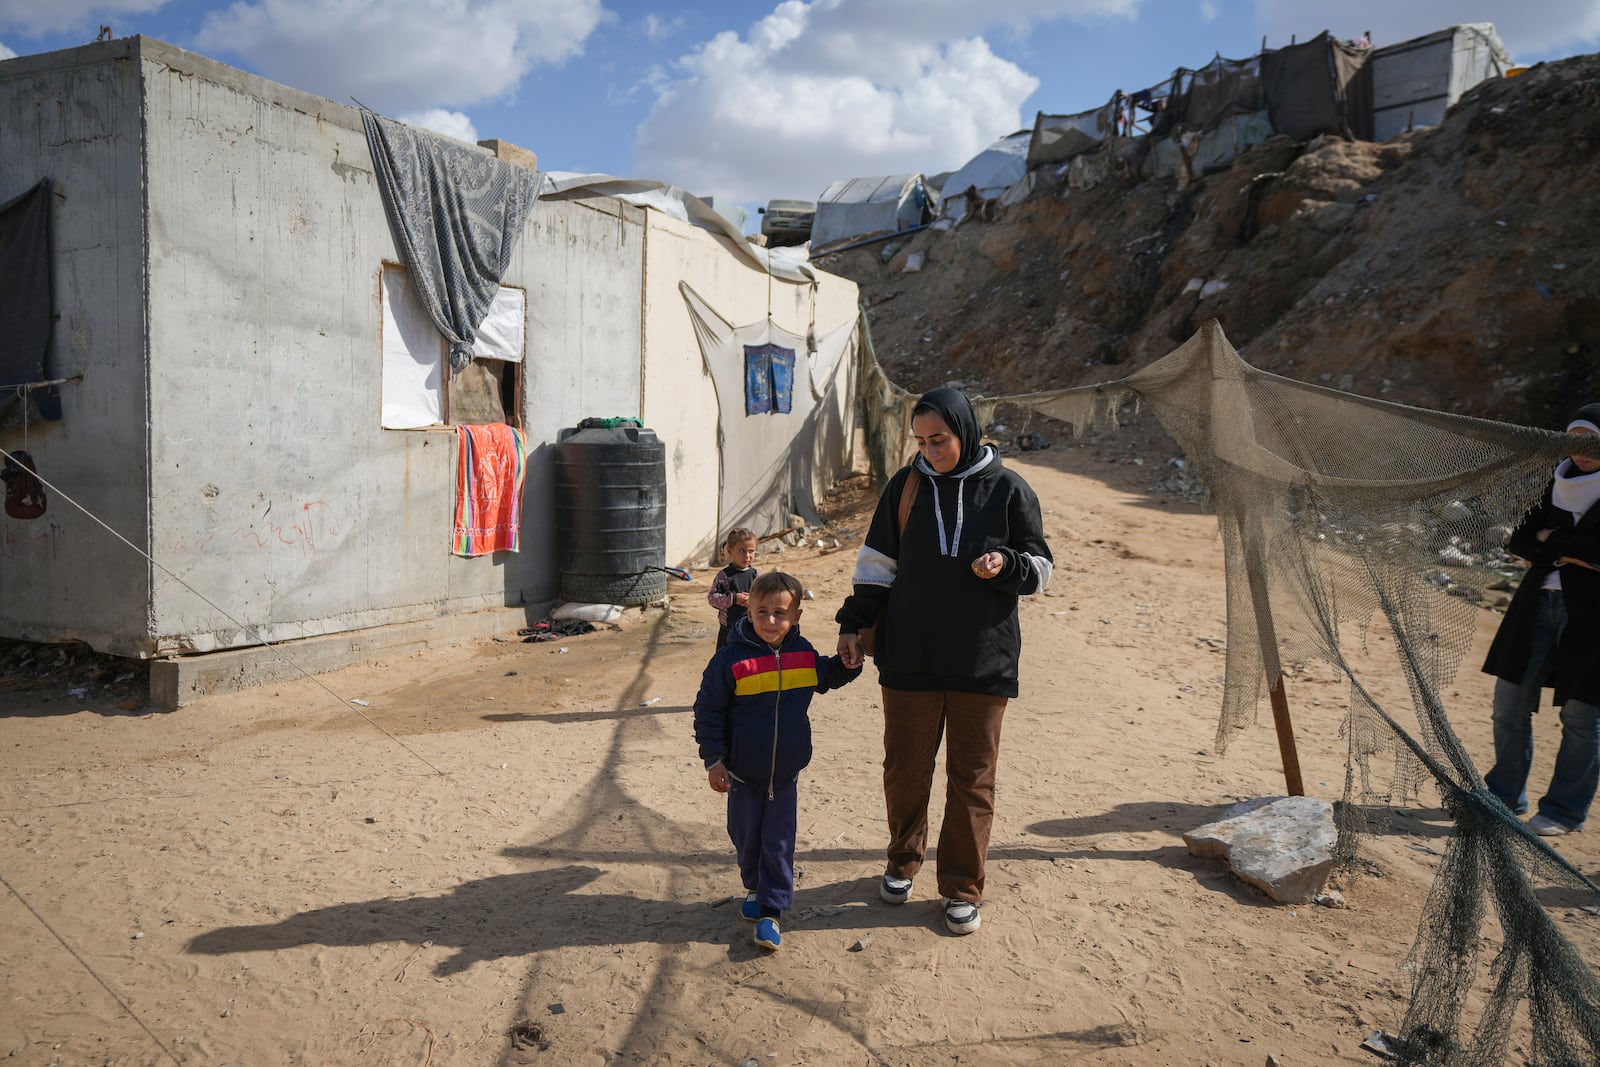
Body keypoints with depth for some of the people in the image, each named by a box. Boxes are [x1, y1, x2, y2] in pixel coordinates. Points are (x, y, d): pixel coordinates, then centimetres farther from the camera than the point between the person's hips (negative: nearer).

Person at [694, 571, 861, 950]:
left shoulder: (803, 653, -4)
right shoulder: (731, 658, -17)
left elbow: (826, 678, 20)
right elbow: (708, 710, -9)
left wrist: (849, 663, 2)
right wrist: (713, 760, -10)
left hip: (786, 771, 2)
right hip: (743, 772, -1)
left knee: (779, 841, 4)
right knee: (746, 835, 16)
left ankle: (770, 911, 14)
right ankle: (754, 887, 42)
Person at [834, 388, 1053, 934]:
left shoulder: (1008, 489, -3)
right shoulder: (905, 486, 1)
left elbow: (1040, 569, 2)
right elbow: (877, 563, 7)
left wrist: (1006, 564, -19)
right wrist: (853, 623, 0)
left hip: (983, 661, -1)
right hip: (910, 658, 1)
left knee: (972, 778, 7)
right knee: (905, 769, 10)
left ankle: (962, 888, 23)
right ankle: (903, 862, 34)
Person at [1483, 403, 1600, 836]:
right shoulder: (1557, 483, 12)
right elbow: (1519, 538, 10)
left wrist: (1552, 541, -10)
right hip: (1538, 604, 5)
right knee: (1510, 701, 7)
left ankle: (1565, 809, 16)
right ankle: (1505, 792, 22)